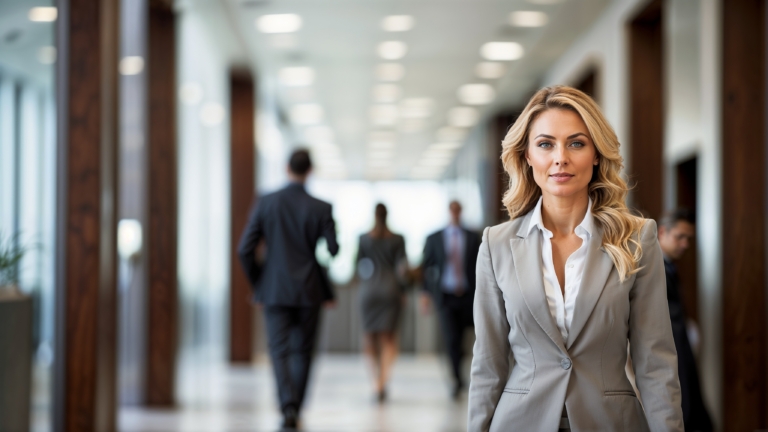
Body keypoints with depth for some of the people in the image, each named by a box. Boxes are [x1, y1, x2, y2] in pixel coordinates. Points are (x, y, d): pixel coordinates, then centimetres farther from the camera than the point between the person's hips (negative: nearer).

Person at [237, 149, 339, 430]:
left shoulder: (266, 203, -3)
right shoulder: (321, 208, -5)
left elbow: (245, 250, -4)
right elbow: (333, 251, -6)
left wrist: (257, 283, 9)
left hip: (274, 290, 0)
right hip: (309, 291, 0)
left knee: (279, 351, 0)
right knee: (302, 351, 13)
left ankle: (288, 408, -18)